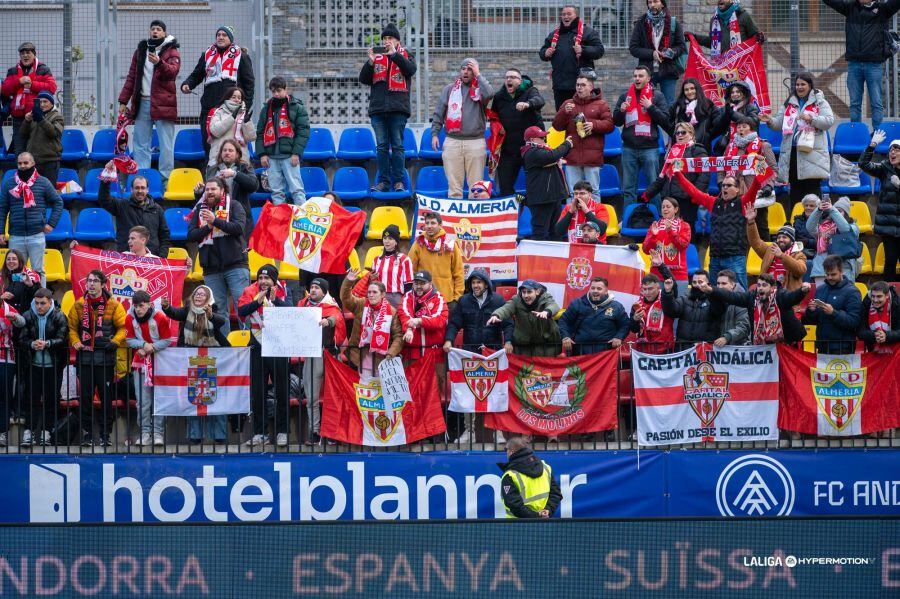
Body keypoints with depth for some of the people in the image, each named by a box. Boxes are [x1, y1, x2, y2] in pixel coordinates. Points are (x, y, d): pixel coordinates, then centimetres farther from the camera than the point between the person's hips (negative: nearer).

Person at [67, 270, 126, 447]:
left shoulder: (113, 305, 0)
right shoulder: (78, 306, 7)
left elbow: (123, 327, 0)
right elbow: (72, 327, 9)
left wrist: (115, 341, -14)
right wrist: (75, 342, -7)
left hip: (105, 358, -2)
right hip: (84, 357, 2)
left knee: (106, 397, 2)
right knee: (85, 396, 2)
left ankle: (105, 434, 10)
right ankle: (86, 433, 8)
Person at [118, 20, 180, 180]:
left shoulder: (172, 51, 3)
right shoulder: (141, 50, 17)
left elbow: (173, 71, -16)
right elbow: (131, 76, 18)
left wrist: (159, 63, -35)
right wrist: (123, 101, 12)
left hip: (163, 103, -4)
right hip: (142, 102, 4)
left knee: (165, 144, -5)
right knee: (141, 144, 4)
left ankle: (166, 177, -3)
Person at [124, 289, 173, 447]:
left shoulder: (161, 318, -12)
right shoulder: (130, 318, -5)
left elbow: (167, 340, -7)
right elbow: (129, 339, 1)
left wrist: (152, 348, -18)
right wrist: (144, 345, -16)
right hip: (140, 362, 2)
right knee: (142, 401, 1)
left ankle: (158, 432, 4)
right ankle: (145, 432, 7)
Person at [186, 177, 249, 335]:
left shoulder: (233, 206, 4)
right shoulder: (200, 209, 14)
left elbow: (238, 228, -12)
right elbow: (191, 235, 5)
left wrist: (215, 221, -20)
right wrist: (207, 227, -12)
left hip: (235, 265, -3)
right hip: (211, 268, 3)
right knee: (218, 310, 4)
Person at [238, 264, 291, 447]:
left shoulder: (282, 293, 0)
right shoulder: (251, 292, 2)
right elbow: (241, 311, -13)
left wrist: (275, 300, -29)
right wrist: (257, 301, -26)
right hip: (258, 348, 1)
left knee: (282, 392, 3)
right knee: (257, 393, 5)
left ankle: (282, 431, 11)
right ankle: (259, 432, 11)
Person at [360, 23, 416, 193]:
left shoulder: (405, 56, 10)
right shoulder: (376, 57, 16)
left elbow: (410, 70, -10)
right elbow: (363, 79, 9)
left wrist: (394, 54, -13)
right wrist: (370, 62, -6)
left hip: (398, 108, -3)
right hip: (378, 108, 3)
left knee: (397, 145, -4)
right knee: (381, 146, 2)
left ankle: (399, 181, -3)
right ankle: (383, 181, 5)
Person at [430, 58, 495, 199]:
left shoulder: (480, 88, 8)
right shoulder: (450, 89, 13)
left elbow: (489, 94, -16)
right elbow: (438, 113, 13)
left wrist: (478, 75, -7)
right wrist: (435, 133, 3)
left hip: (475, 143, -1)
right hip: (452, 142, 1)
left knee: (476, 184, -1)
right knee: (454, 183, -1)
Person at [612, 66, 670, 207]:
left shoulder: (657, 96, 3)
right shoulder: (625, 96, 12)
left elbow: (665, 120, -4)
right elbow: (616, 122, 12)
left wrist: (650, 107, -15)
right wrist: (621, 111, -8)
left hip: (649, 148, -3)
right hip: (629, 148, 3)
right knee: (628, 189, 6)